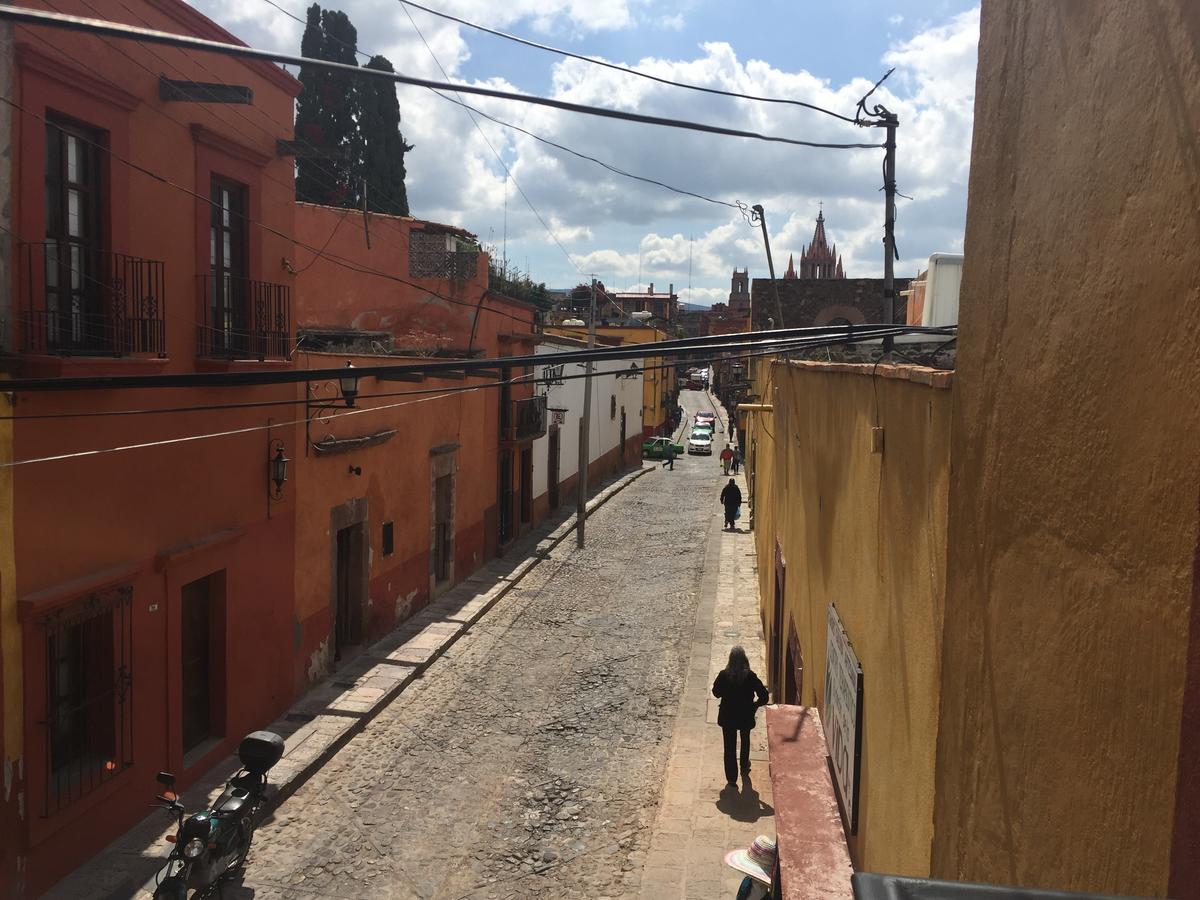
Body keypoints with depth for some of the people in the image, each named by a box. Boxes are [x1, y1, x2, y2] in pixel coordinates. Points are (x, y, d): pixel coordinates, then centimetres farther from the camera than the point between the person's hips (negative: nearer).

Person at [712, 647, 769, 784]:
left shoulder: (723, 675, -16)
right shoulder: (750, 676, -18)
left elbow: (716, 693, -2)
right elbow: (763, 696, -17)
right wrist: (755, 705, 1)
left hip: (727, 716, 0)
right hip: (746, 716, 1)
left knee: (730, 746, 12)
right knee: (745, 742, 27)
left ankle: (732, 777, 16)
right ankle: (744, 769, 44)